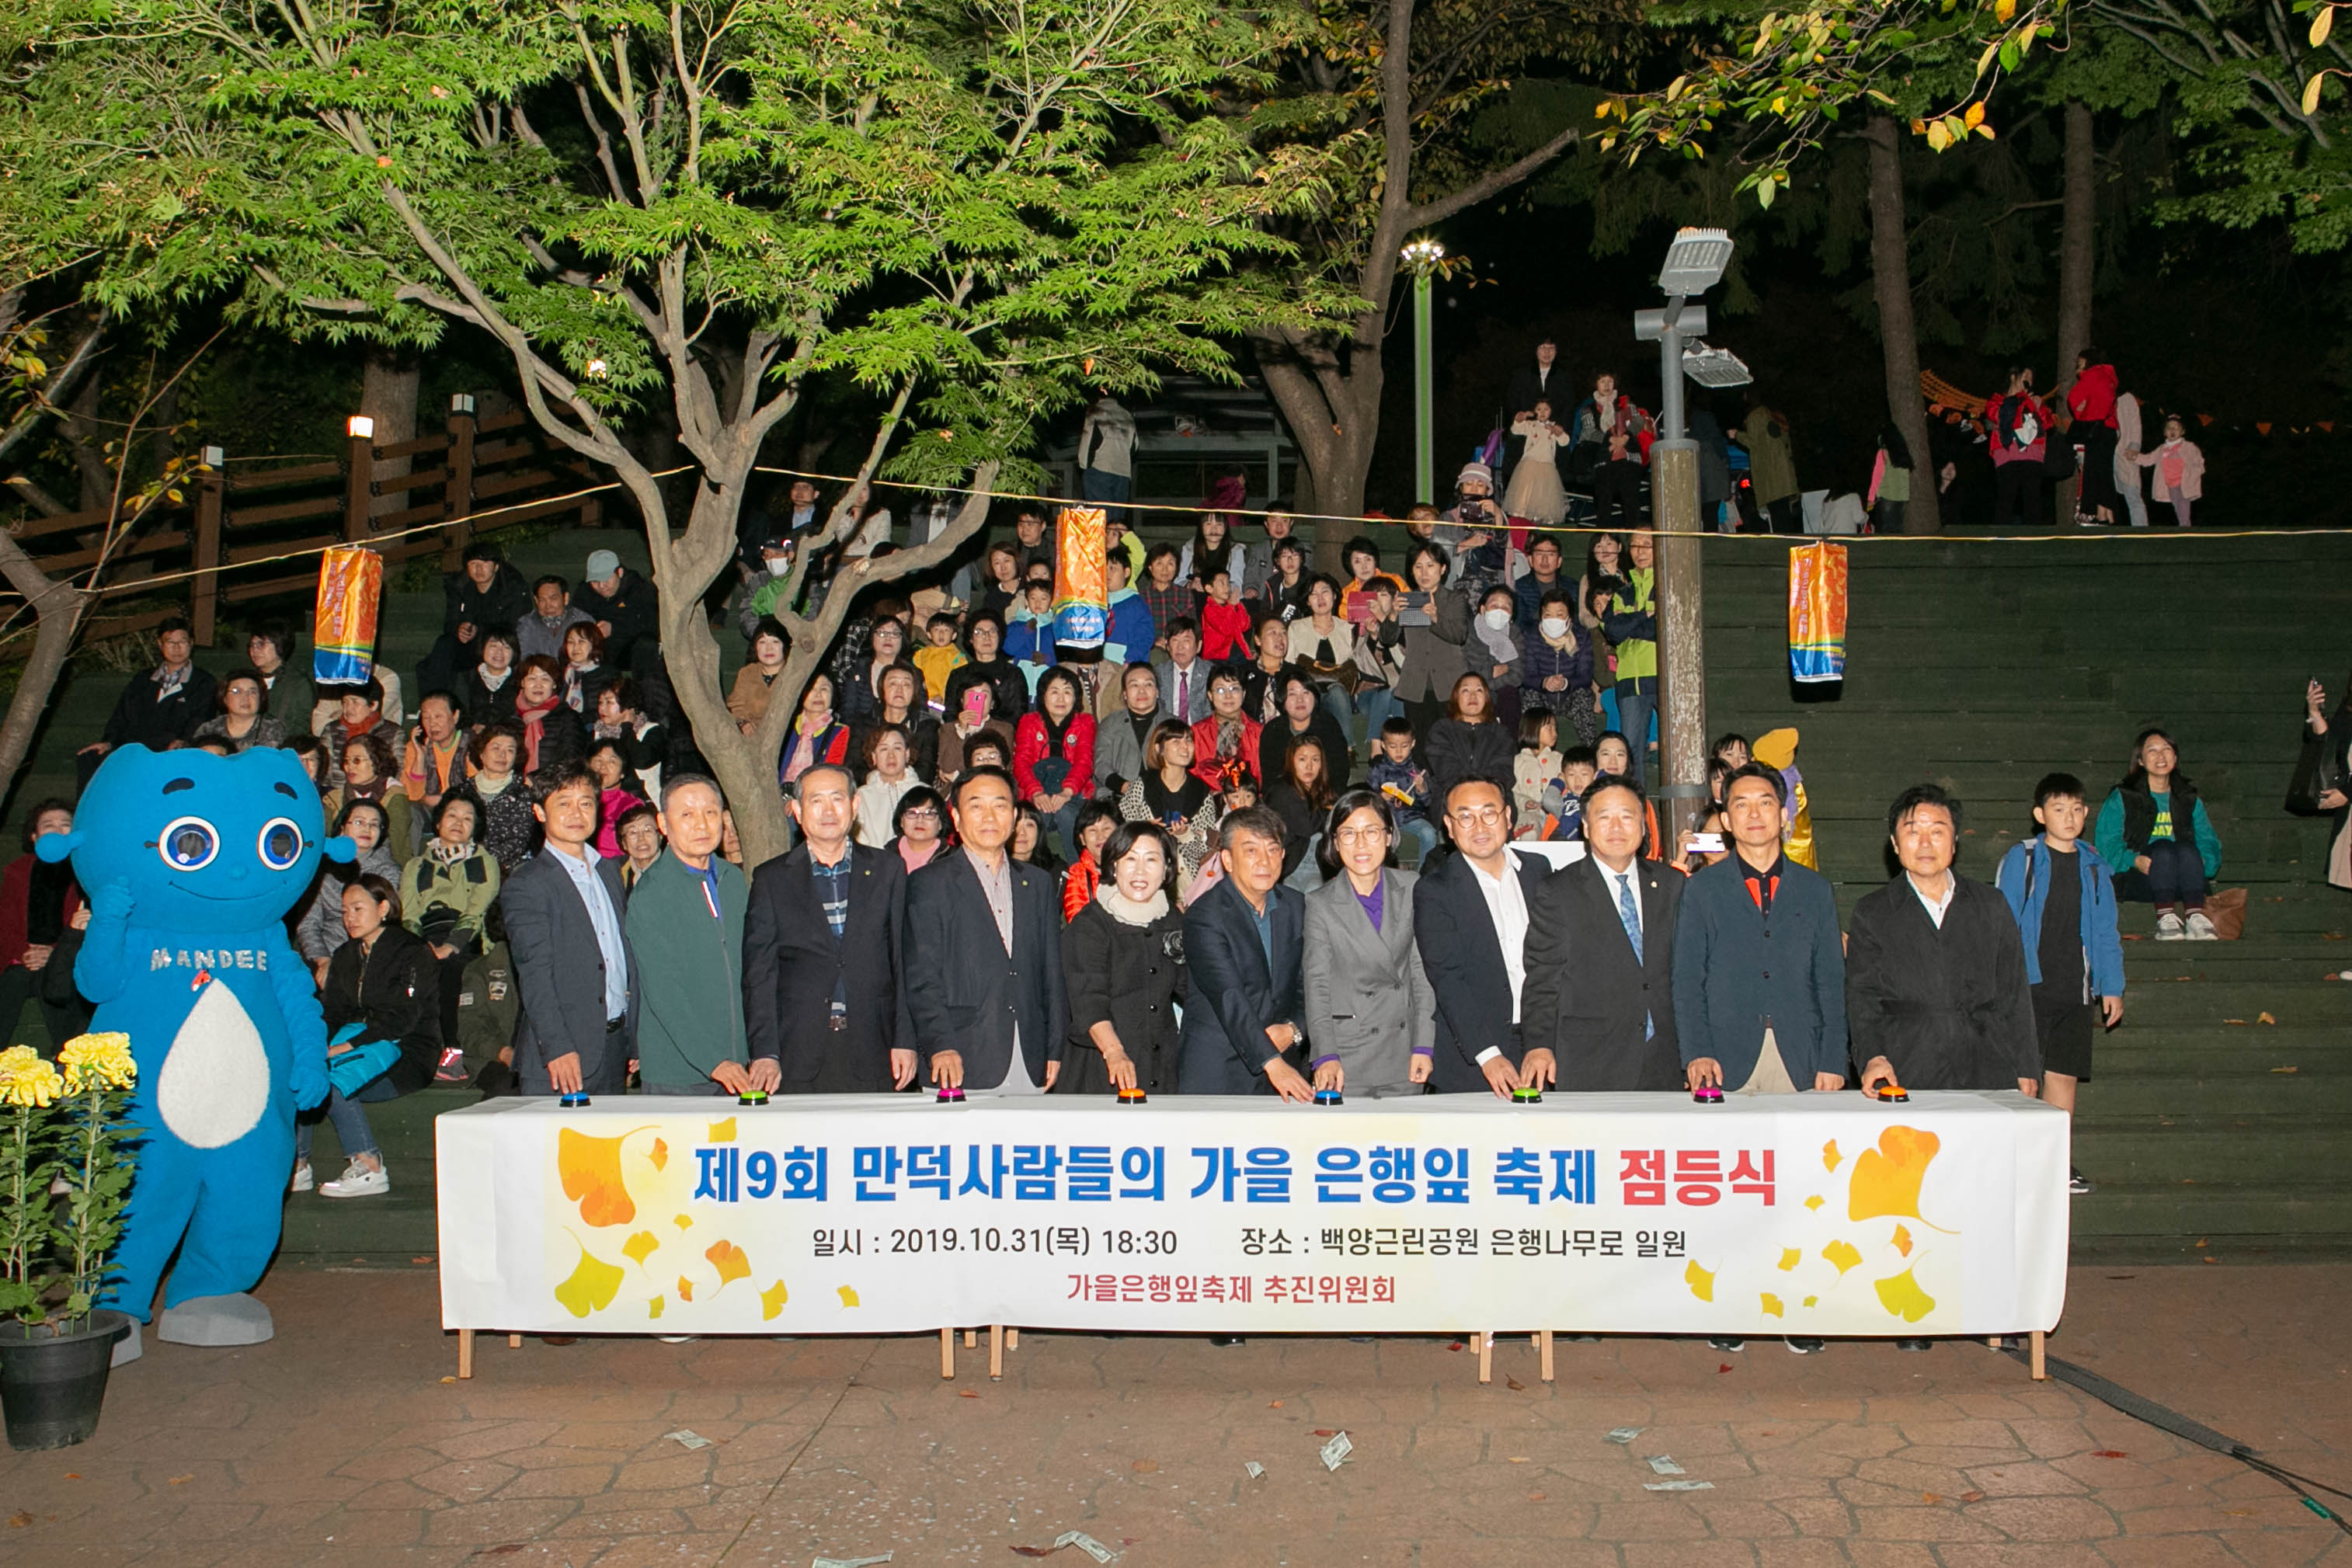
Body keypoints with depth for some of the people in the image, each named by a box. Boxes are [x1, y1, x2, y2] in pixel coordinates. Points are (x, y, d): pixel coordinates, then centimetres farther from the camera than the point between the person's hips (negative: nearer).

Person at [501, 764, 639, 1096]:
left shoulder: (609, 872, 16)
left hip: (614, 1052, 6)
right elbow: (535, 975, -13)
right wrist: (558, 1049, -21)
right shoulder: (525, 886, -5)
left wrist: (632, 1043, 14)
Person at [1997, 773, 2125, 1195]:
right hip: (2030, 984, -4)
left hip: (2076, 989, 4)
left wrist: (2111, 987, 8)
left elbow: (2106, 932, 14)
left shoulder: (2094, 867, 11)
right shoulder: (2021, 860, -1)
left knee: (2064, 1073, 7)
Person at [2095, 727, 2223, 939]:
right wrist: (2134, 860, -20)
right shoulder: (2121, 798, 9)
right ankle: (2165, 917, -46)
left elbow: (2208, 842, 14)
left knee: (2186, 848, -29)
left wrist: (2204, 861, -10)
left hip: (2181, 884, 3)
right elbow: (2106, 845, 0)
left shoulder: (2190, 800, 20)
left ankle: (2195, 916, -45)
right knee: (2162, 848, -32)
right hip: (2133, 879, -2)